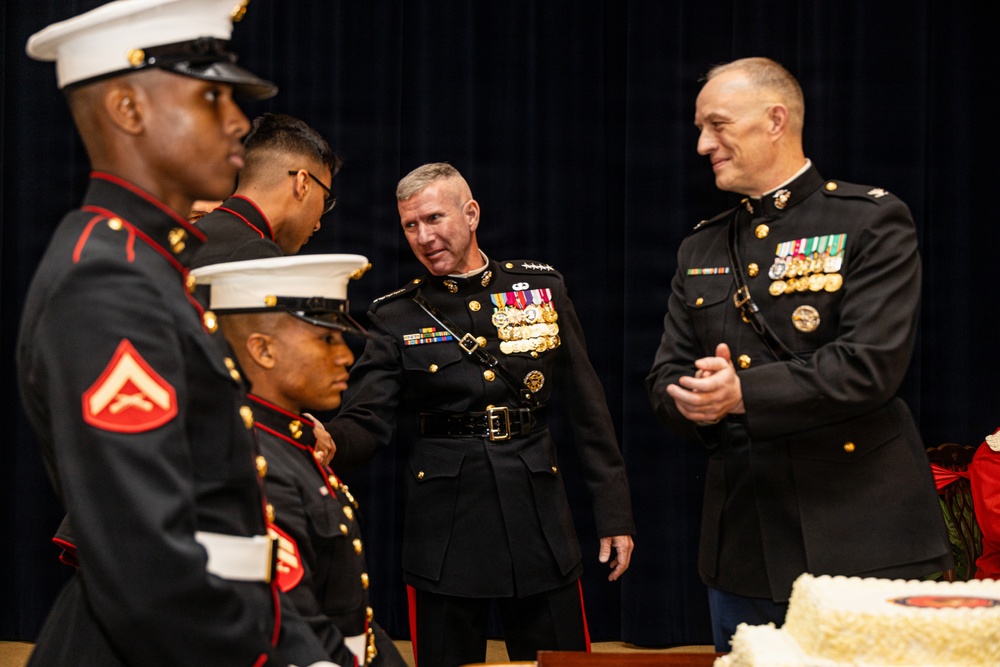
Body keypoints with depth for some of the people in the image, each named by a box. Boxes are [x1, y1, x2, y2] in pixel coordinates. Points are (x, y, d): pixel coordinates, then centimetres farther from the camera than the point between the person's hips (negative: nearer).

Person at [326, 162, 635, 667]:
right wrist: (326, 444, -30)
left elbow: (587, 408, 6)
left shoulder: (542, 288, 4)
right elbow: (365, 421, -6)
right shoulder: (397, 317, 2)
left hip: (539, 519, 1)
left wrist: (614, 513, 4)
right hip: (446, 526, -1)